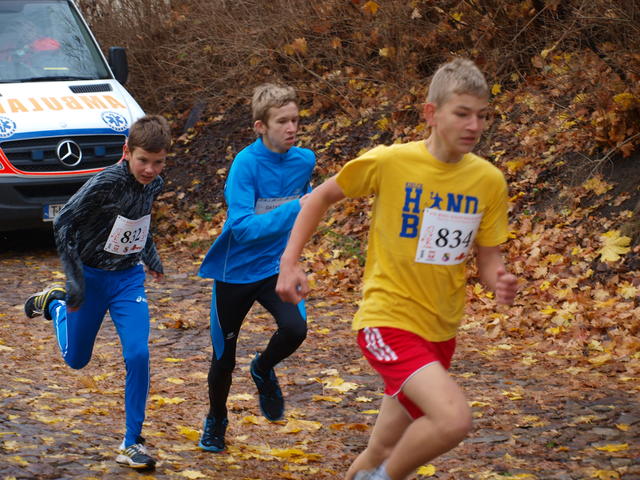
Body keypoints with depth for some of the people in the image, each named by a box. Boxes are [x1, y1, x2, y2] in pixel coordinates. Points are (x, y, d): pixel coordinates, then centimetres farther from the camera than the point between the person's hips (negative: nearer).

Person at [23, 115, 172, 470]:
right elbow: (64, 224, -20)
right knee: (76, 360, 15)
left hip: (129, 278, 4)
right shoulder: (106, 184, -25)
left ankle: (132, 443, -4)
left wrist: (151, 256, 20)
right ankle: (54, 303, 45)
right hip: (92, 277, -4)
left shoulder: (154, 184, -5)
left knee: (138, 355, -14)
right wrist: (74, 279, -22)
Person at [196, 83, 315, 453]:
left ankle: (263, 370, 10)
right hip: (235, 271, -3)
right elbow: (242, 226, -32)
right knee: (224, 356, 10)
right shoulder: (246, 164, -21)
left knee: (295, 328, -25)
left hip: (276, 267, 3)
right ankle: (216, 420, 38)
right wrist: (294, 209, -37)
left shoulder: (304, 161, -5)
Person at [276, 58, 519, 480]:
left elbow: (489, 259, 5)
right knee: (454, 418, -27)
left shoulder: (489, 181, -2)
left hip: (440, 330, 5)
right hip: (389, 320, -5)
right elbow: (323, 197, 3)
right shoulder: (389, 163, -12)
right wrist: (289, 263, -4)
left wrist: (500, 282, -18)